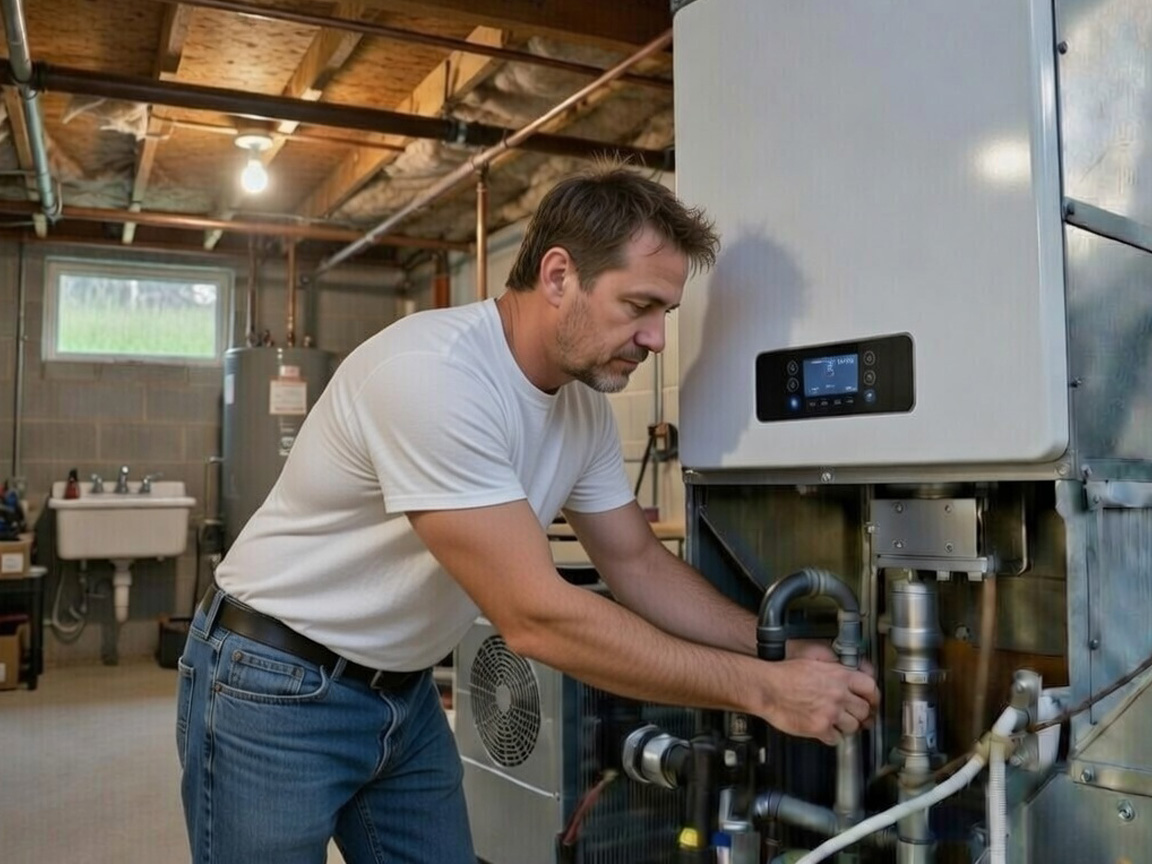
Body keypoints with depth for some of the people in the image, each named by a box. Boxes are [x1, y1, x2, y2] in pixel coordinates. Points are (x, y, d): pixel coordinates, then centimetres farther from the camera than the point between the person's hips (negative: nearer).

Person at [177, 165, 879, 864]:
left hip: (403, 693, 7)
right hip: (276, 689, -7)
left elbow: (638, 562, 5)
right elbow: (535, 617, -32)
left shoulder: (587, 405, -4)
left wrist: (784, 651, -7)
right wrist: (762, 689, -26)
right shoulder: (431, 373, -31)